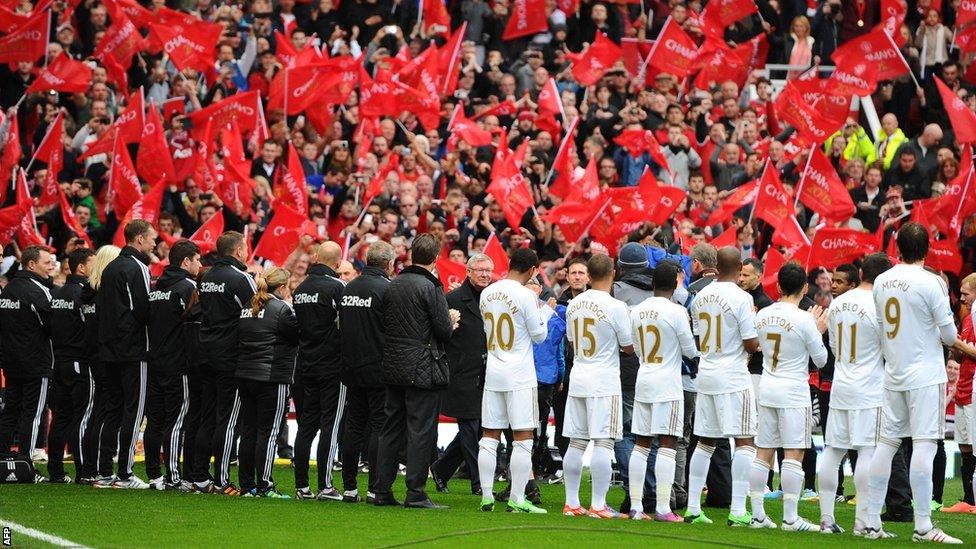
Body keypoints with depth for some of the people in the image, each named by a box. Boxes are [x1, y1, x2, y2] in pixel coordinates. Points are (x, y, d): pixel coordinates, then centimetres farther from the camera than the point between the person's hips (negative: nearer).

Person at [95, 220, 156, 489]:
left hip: (110, 351, 8)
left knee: (114, 408, 12)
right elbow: (142, 309, -19)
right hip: (133, 350, -8)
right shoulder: (137, 268, -13)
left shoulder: (110, 268, 14)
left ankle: (104, 473, 10)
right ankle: (124, 474, -6)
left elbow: (100, 306, 15)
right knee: (134, 409, -4)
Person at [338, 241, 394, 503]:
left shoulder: (348, 288, 9)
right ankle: (375, 488, -6)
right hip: (379, 370, -6)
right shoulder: (385, 288, -12)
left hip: (352, 370, 6)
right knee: (379, 427, -3)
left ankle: (349, 487, 11)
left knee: (354, 426, 11)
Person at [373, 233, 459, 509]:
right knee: (420, 430, -4)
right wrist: (451, 321, 10)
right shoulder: (429, 287, -13)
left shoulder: (393, 286, 9)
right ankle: (415, 493, -6)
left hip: (393, 368, 7)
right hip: (422, 369, -7)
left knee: (391, 429, 12)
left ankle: (382, 490, 13)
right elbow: (444, 330, -14)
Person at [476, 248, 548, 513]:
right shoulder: (524, 295, -12)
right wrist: (544, 310, 12)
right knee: (523, 439, -2)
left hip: (493, 373, 6)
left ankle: (486, 496, 8)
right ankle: (517, 499, -6)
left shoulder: (487, 294, 6)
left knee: (489, 437, 8)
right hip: (519, 376, -6)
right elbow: (539, 335, -6)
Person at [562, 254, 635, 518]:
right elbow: (629, 347, -5)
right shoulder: (615, 307, -13)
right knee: (603, 443, -6)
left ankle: (571, 503, 13)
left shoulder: (573, 305, 5)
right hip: (604, 382, -6)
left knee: (577, 442, 10)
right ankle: (598, 505, -10)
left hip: (578, 378, 6)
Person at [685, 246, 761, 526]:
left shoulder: (701, 297, 7)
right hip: (733, 377, -7)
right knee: (744, 441, -4)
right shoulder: (741, 298, -13)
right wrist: (757, 334, 7)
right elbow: (751, 345, -13)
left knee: (704, 442, 13)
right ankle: (737, 511, -10)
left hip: (706, 374, 7)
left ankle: (693, 508, 12)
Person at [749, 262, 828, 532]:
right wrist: (819, 332, 12)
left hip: (766, 388, 6)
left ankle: (757, 514, 10)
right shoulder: (804, 320, -13)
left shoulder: (762, 315, 4)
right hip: (794, 391, -6)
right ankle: (790, 517, -6)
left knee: (763, 453, 9)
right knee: (793, 454, -4)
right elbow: (821, 360, -5)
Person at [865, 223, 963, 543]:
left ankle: (872, 522, 12)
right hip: (925, 375, -6)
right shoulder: (930, 282, -12)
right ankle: (923, 526, -11)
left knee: (887, 442, 11)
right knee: (924, 445, -7)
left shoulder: (881, 282, 5)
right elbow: (950, 336, -9)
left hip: (893, 373, 6)